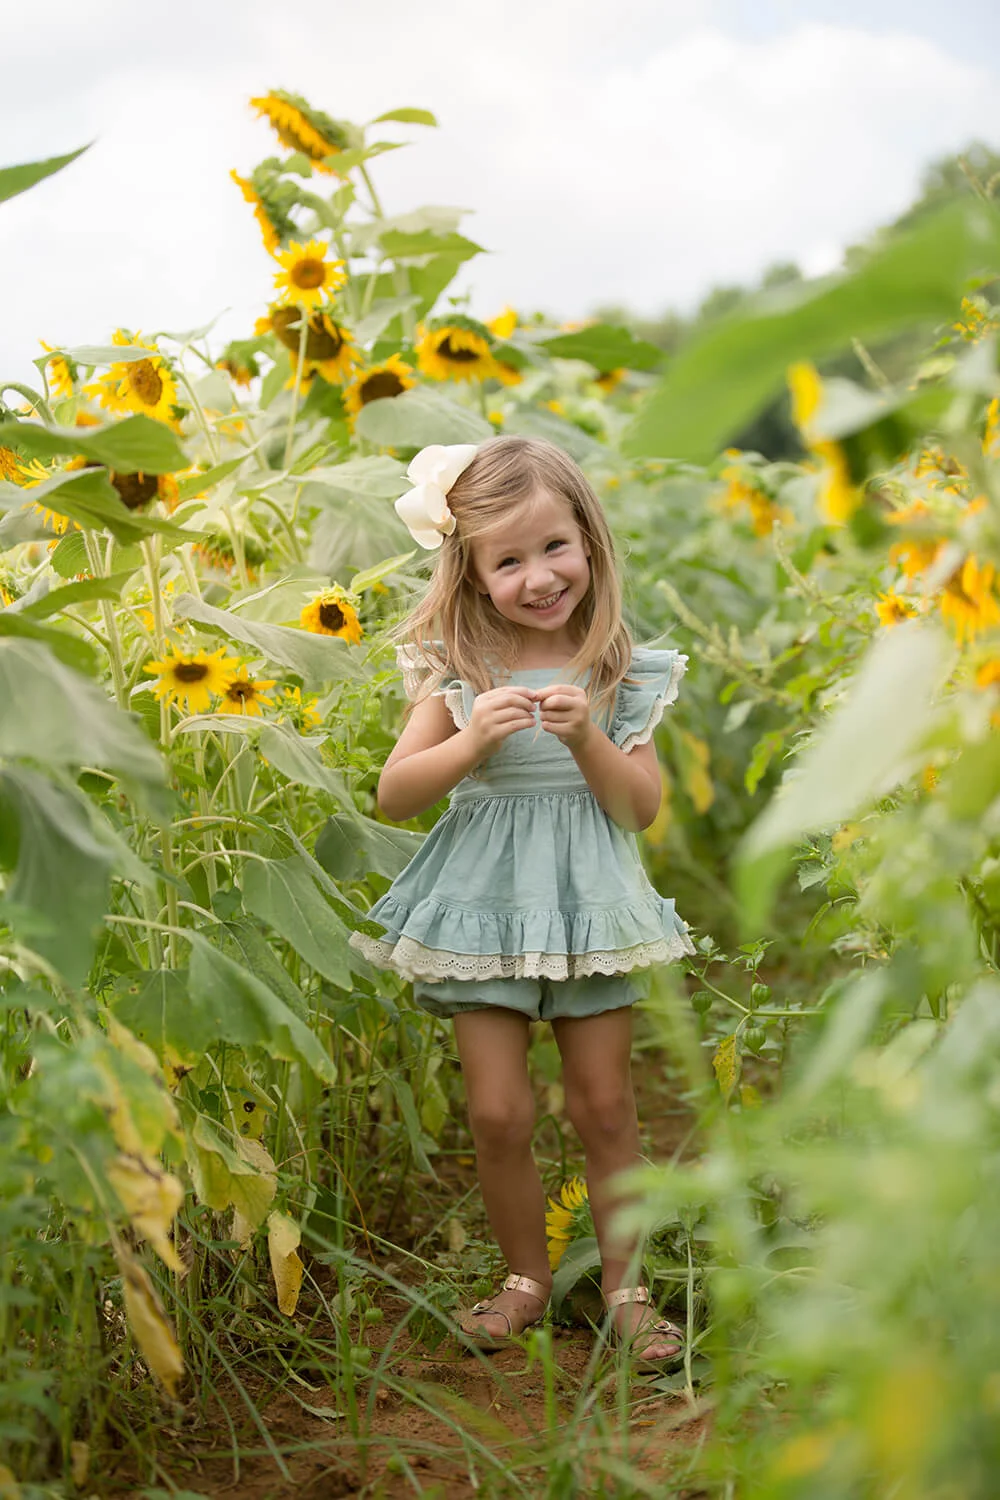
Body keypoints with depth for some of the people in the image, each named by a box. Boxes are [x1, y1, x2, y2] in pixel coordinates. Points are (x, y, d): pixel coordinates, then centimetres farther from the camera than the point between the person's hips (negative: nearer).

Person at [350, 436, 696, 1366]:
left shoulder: (618, 673, -2)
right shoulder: (457, 671, -4)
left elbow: (643, 808, -3)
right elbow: (393, 796, -7)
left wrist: (587, 737, -20)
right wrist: (471, 742, -23)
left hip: (587, 905, 0)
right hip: (483, 905, 0)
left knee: (605, 1108, 6)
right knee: (498, 1114, 2)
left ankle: (623, 1282, 23)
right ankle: (527, 1278, 23)